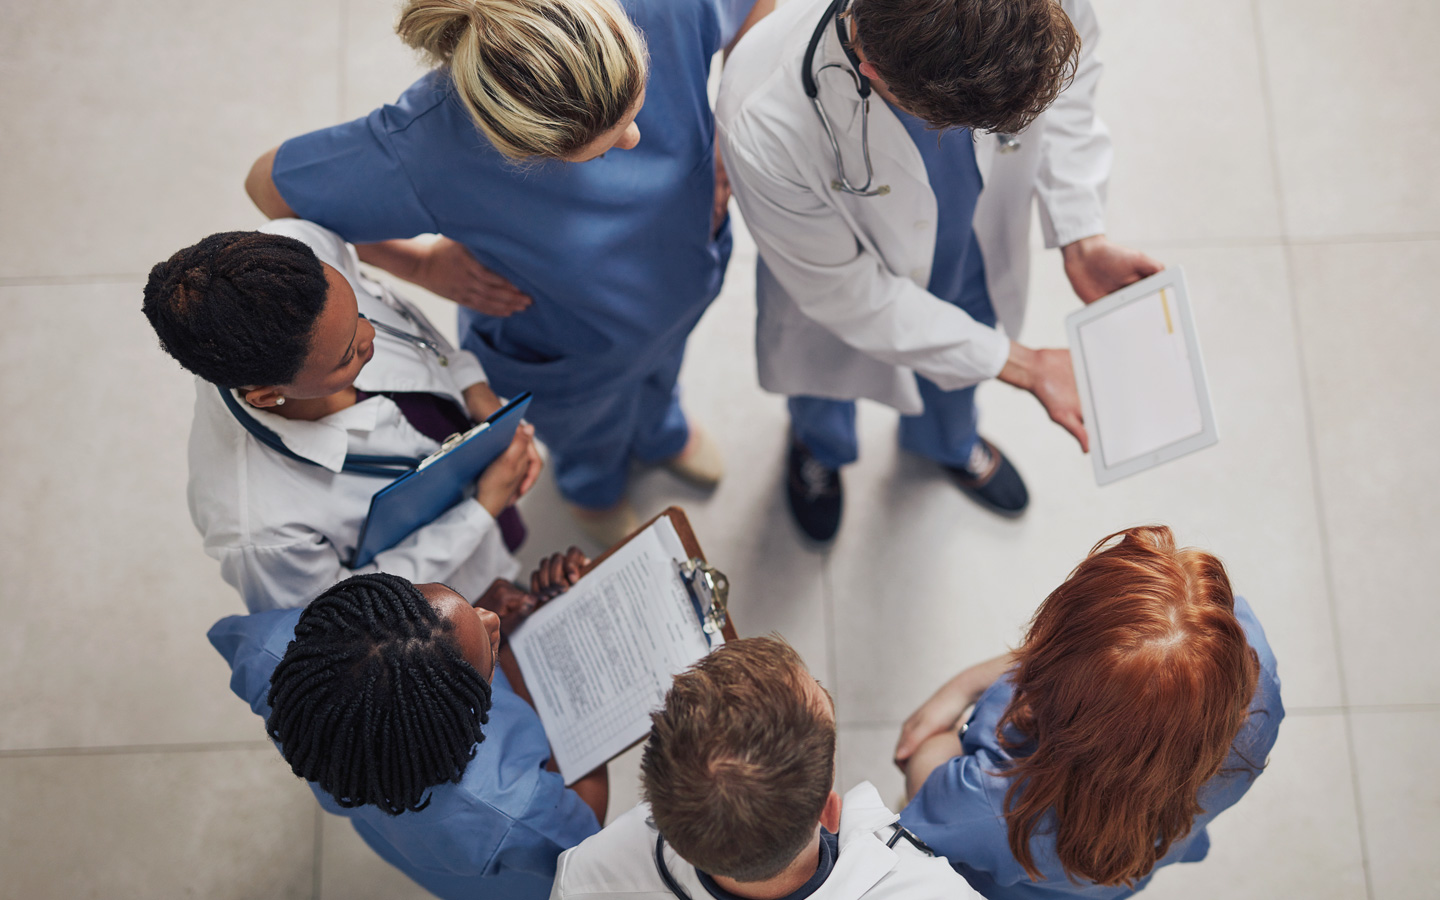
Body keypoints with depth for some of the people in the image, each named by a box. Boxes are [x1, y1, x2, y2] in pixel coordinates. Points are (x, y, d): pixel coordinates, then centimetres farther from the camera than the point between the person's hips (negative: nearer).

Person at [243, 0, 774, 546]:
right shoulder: (420, 154, -48)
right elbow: (269, 184, -27)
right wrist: (424, 265, -21)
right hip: (564, 348, -2)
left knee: (658, 377, 40)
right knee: (589, 434, 35)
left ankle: (660, 436, 79)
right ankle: (591, 484, 75)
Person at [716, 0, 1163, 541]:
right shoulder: (765, 131, -48)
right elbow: (849, 293, -30)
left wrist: (1082, 239, -20)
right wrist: (1023, 367, -27)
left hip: (972, 258, 3)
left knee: (955, 377, 36)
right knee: (826, 374, 33)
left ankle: (947, 442, 74)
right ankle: (819, 450, 72)